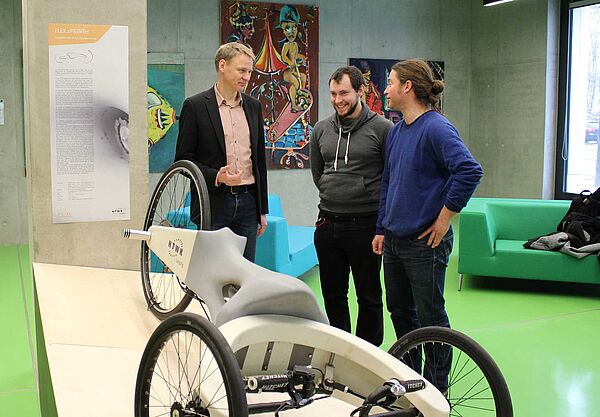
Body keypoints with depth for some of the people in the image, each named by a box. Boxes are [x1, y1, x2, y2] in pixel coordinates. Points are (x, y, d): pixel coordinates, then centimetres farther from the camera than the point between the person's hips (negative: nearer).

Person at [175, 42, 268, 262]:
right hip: (214, 203, -5)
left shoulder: (253, 106, 12)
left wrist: (262, 210, 15)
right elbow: (183, 159, -4)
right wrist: (216, 176, -20)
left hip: (247, 202, 5)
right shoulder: (195, 105, -4)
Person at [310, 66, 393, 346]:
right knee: (333, 296, 14)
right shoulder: (321, 130, 9)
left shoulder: (382, 128, -6)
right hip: (328, 224, 5)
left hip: (365, 225, -5)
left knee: (369, 298, 7)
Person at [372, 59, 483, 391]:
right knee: (399, 311, 18)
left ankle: (437, 391, 18)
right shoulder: (396, 131, 11)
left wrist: (444, 218, -21)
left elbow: (470, 171, -28)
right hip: (394, 240, 9)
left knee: (430, 317, 3)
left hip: (424, 242, -9)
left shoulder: (436, 128, -15)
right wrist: (381, 229, 15)